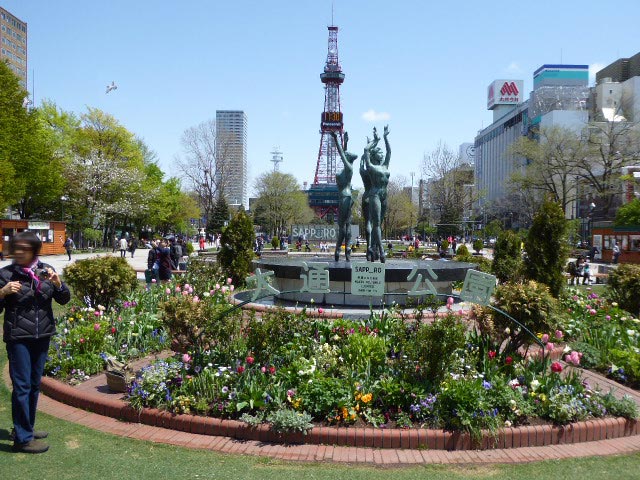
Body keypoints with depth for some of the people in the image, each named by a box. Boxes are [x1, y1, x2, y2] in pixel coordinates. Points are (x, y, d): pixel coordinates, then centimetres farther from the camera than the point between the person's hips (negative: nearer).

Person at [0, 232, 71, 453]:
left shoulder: (45, 270, 2)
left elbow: (64, 299, 4)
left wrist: (57, 282, -14)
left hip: (42, 335, 4)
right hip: (18, 337, -4)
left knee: (35, 385, 15)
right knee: (22, 386, -2)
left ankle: (26, 428, 30)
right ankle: (23, 438, 7)